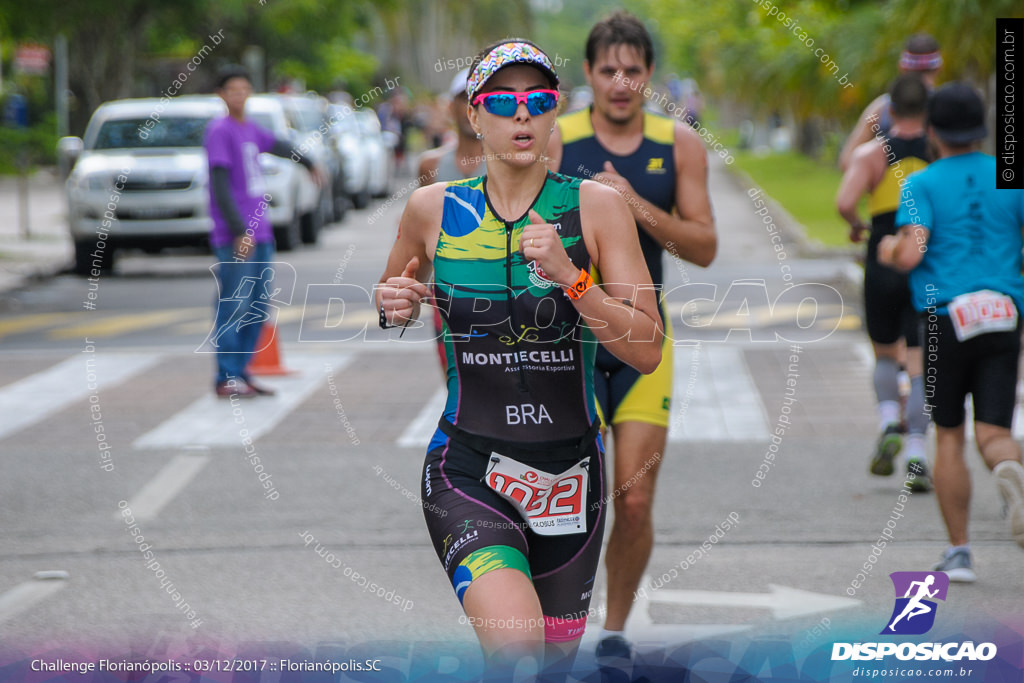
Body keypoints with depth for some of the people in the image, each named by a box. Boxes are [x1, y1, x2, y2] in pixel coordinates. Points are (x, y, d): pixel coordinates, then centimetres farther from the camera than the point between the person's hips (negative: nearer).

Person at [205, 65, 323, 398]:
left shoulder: (250, 130, 15)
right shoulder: (219, 131, -9)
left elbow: (278, 145, 36)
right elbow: (220, 187, -17)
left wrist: (309, 164, 51)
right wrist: (239, 232, -24)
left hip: (260, 235, 8)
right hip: (233, 240, -8)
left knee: (257, 309, 8)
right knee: (234, 307, -10)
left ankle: (241, 373, 13)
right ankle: (226, 379, -7)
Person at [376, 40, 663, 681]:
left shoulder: (596, 206, -4)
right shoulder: (433, 208, 0)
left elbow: (648, 351, -8)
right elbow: (394, 298, 20)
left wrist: (569, 277, -21)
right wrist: (396, 306, -3)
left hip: (569, 474, 2)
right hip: (467, 472, -1)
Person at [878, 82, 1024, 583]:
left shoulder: (921, 185, -1)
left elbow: (910, 255, -14)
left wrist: (889, 250, 8)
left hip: (944, 319, -1)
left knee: (949, 437, 11)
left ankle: (958, 552, 10)